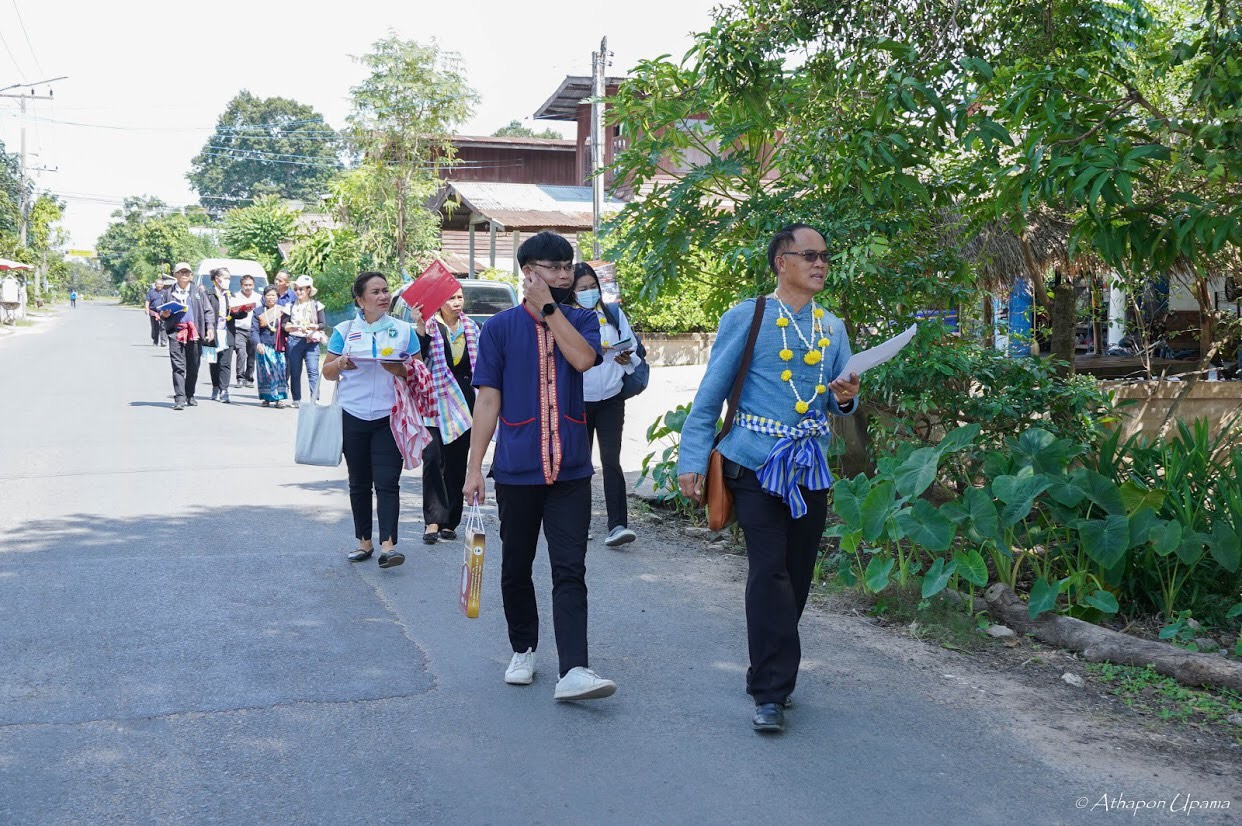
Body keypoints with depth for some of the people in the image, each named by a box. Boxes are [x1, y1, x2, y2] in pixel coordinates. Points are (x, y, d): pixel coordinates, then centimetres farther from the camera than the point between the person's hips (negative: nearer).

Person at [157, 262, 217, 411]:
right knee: (178, 366, -9)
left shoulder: (198, 291, 11)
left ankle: (190, 395, 23)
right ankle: (179, 399, -11)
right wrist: (164, 314, -6)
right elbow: (160, 309, 18)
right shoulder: (168, 292, 11)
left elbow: (208, 311, 8)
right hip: (176, 333, -1)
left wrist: (210, 327, -4)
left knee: (193, 367, 8)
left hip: (195, 333, 1)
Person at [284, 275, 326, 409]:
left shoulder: (316, 305, 7)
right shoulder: (291, 306, 11)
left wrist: (312, 326, -15)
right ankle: (296, 400, 12)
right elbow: (284, 324, 8)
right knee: (295, 372, 4)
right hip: (294, 341, 2)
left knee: (313, 371, -12)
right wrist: (290, 327, -13)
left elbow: (323, 325, 3)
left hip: (312, 342, -2)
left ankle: (314, 399, -13)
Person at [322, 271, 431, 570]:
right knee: (359, 483, 9)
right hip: (353, 418, 2)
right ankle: (364, 541, 20)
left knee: (387, 482, -9)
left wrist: (401, 370, -13)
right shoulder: (344, 330, 7)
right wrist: (339, 364, -12)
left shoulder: (404, 330, 6)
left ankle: (388, 545, -14)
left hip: (389, 418, -1)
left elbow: (420, 373, 8)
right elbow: (327, 373, 10)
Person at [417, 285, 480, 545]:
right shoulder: (430, 326, -3)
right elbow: (418, 357, -18)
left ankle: (450, 522, 14)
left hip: (463, 401, 4)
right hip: (435, 401, -4)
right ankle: (434, 520, -13)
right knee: (433, 459, -14)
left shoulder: (471, 328, 10)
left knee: (457, 462, 7)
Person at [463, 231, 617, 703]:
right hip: (516, 469, 0)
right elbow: (488, 400, -1)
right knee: (516, 567, 12)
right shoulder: (499, 327, 1)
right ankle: (523, 650, 31)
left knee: (570, 570, -6)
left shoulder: (581, 320, 6)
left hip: (570, 469, 0)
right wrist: (474, 467, -4)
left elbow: (583, 359, -17)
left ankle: (574, 671, -9)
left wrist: (548, 306, -12)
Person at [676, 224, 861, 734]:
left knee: (798, 575, 9)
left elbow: (840, 404, 18)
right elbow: (710, 395, -4)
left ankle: (768, 673, 25)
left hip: (811, 469, 5)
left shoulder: (833, 328, 13)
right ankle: (771, 692, -5)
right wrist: (692, 461, -10)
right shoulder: (747, 318, -4)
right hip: (756, 465, -5)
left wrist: (846, 399, -7)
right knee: (769, 572, -11)